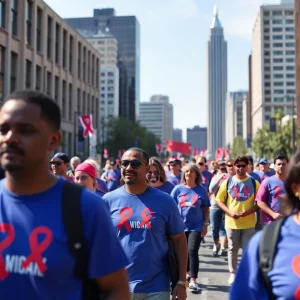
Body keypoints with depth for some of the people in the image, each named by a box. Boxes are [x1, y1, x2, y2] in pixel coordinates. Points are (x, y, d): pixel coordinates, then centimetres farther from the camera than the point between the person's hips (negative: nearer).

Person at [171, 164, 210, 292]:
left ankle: (193, 280, -5)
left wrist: (205, 224, -1)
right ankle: (187, 273, 37)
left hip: (196, 226, -2)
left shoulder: (202, 190, -2)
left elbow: (206, 209, 3)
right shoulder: (178, 189, -1)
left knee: (192, 251, -12)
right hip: (180, 226, 2)